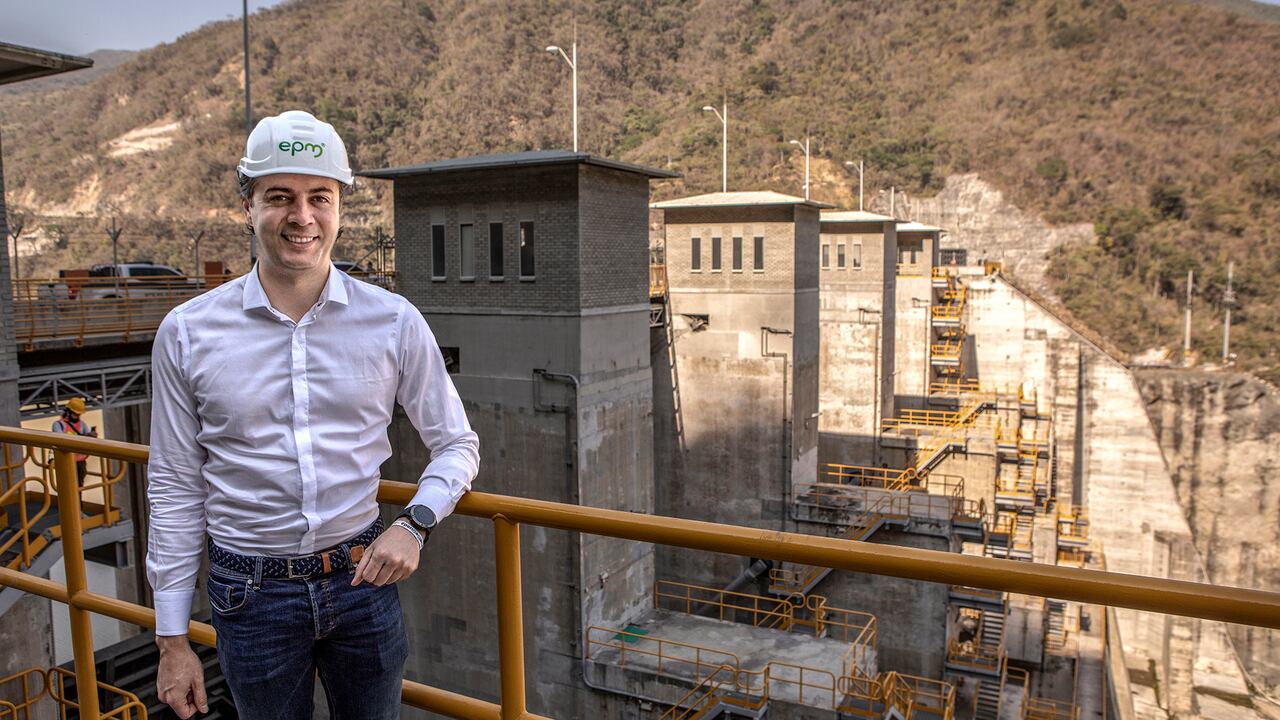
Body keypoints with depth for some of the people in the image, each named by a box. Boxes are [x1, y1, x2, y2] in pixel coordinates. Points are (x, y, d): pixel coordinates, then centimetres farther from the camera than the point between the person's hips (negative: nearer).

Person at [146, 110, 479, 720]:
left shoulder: (394, 322, -6)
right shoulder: (186, 333, -5)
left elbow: (457, 444, 4)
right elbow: (175, 489, 1)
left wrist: (415, 523, -14)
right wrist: (172, 639, 3)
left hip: (363, 578, 1)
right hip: (251, 593, 0)